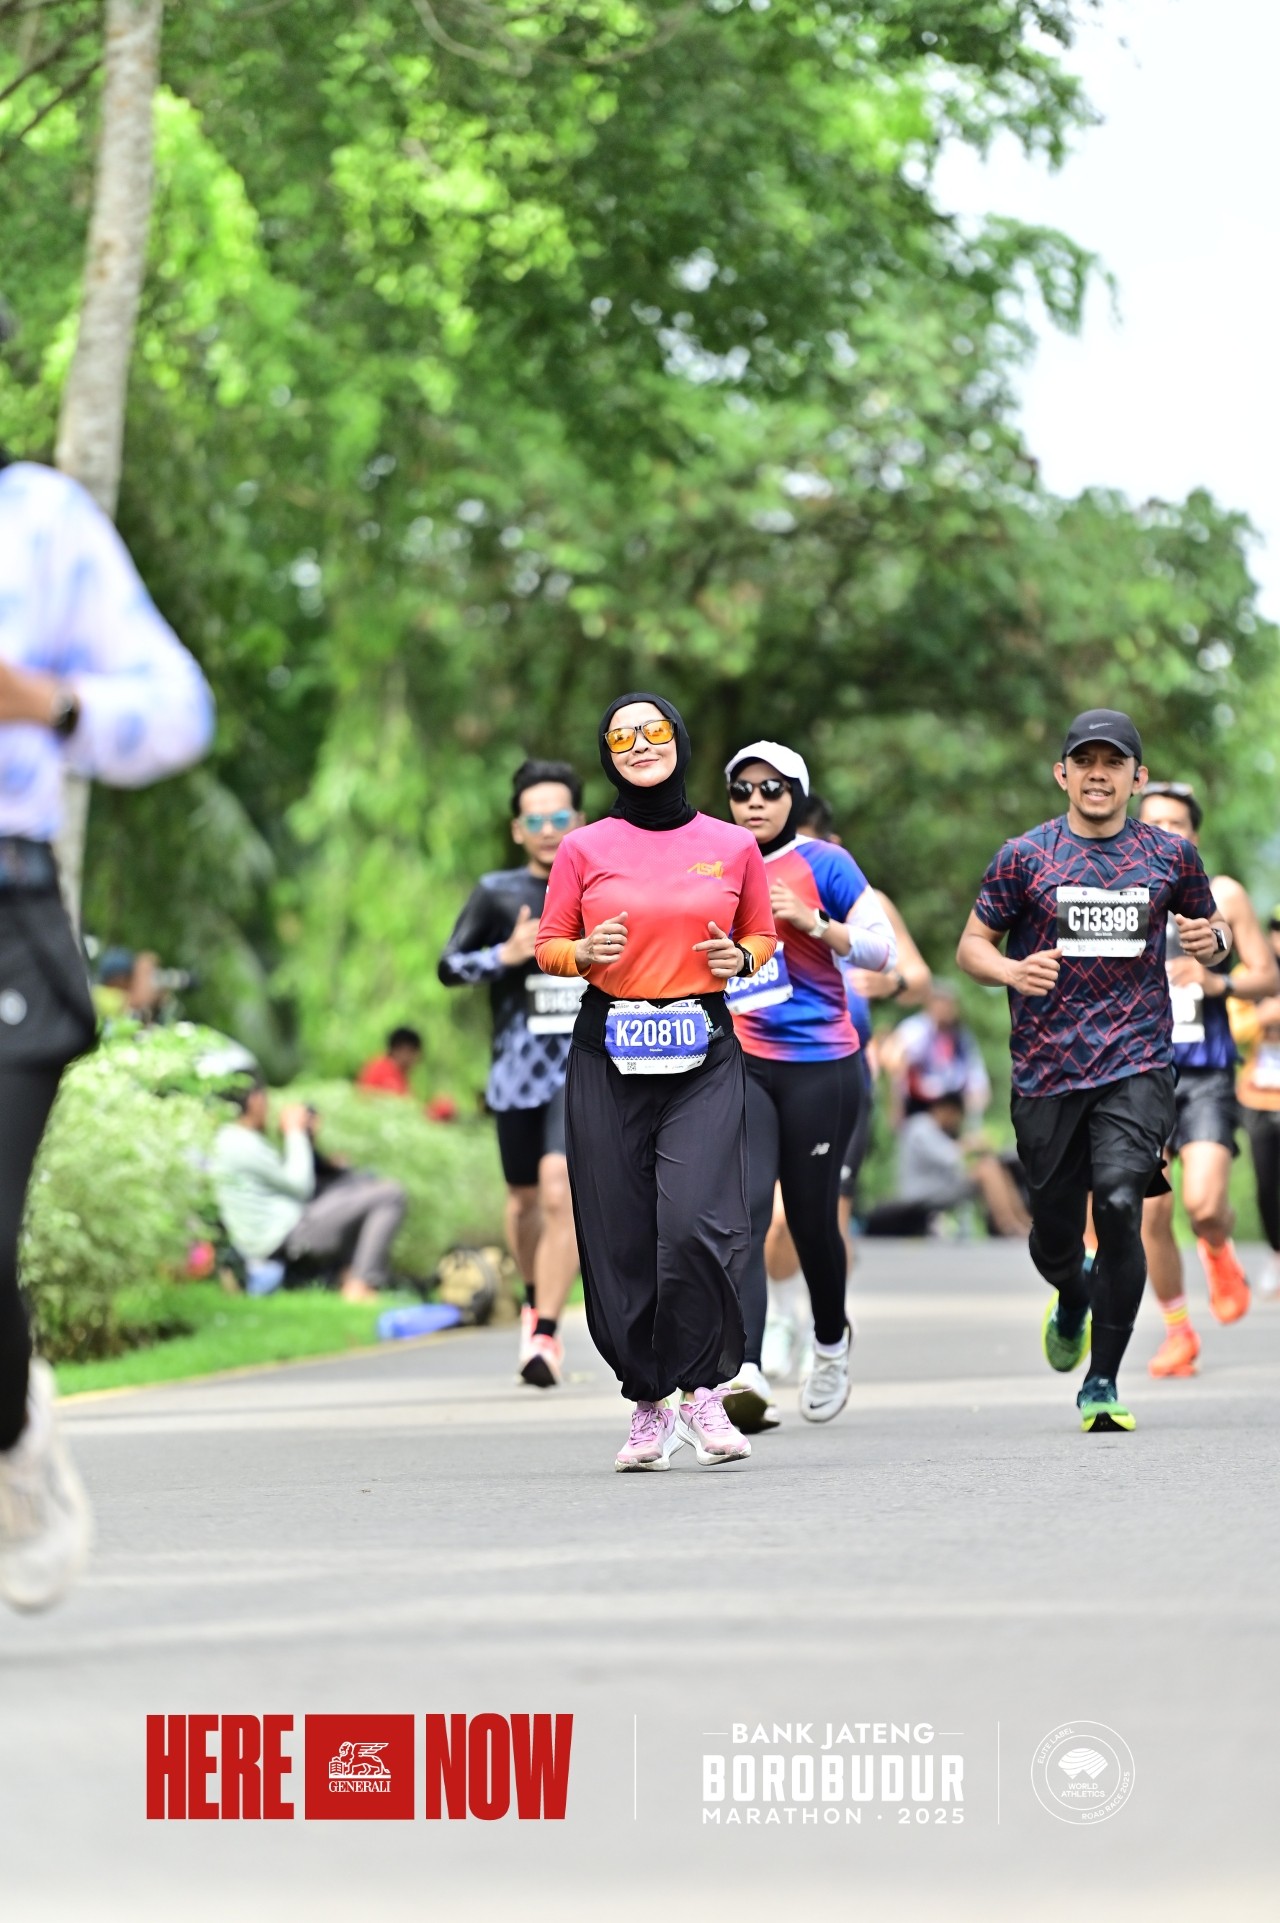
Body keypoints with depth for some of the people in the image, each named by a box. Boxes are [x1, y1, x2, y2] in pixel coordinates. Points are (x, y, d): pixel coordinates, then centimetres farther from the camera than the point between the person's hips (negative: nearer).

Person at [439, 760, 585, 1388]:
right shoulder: (497, 893, 2)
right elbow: (448, 967, 2)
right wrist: (506, 954, -14)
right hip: (518, 1070, 2)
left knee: (561, 1192, -17)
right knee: (525, 1198, 14)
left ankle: (545, 1337, -14)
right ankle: (535, 1299, 42)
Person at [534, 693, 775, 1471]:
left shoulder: (733, 846, 6)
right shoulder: (585, 849, 5)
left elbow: (763, 935, 18)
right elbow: (548, 946, 11)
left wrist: (742, 958, -4)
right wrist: (586, 953, -10)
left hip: (704, 1054, -1)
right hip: (609, 1055, 1)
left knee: (696, 1224, -18)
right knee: (621, 1235, -1)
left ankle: (701, 1388, 1)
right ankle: (649, 1406, 13)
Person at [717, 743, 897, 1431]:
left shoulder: (822, 863, -1)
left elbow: (882, 949, -6)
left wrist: (810, 921, -18)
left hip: (819, 1066, -2)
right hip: (738, 1064, 2)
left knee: (811, 1215, 7)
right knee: (743, 1210, -16)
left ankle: (831, 1342, 37)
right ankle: (744, 1372, -28)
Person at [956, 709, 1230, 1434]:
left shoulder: (1171, 854, 7)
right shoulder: (1026, 857, 3)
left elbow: (1211, 927, 21)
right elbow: (972, 945, 7)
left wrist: (1214, 939, -4)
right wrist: (1013, 971, -15)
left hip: (1137, 1066, -1)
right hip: (1048, 1070, 1)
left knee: (1119, 1202, -21)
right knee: (1054, 1234, 7)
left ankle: (1103, 1381, -10)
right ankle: (1074, 1296, 47)